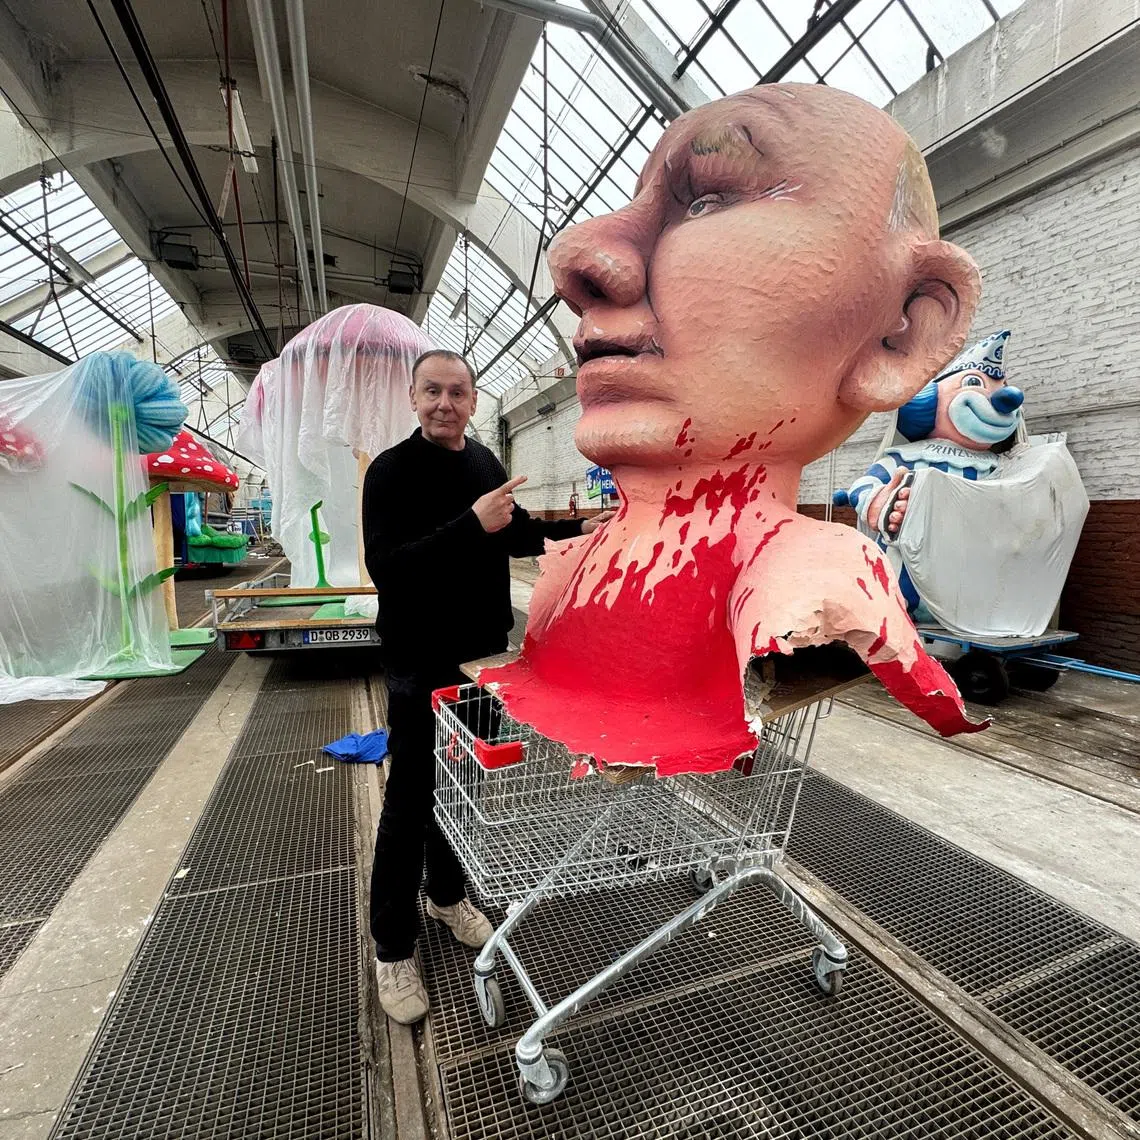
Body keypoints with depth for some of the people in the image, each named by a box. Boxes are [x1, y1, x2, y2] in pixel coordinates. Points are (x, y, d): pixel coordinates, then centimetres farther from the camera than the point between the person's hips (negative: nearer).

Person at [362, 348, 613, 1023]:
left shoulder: (486, 461, 8)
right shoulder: (391, 471, -13)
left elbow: (515, 536, 19)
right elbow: (384, 566, -25)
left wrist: (580, 529, 5)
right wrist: (470, 524, -34)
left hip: (484, 653, 6)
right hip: (422, 664, -6)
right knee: (410, 801, 5)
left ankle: (447, 894, 42)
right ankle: (393, 949, 24)